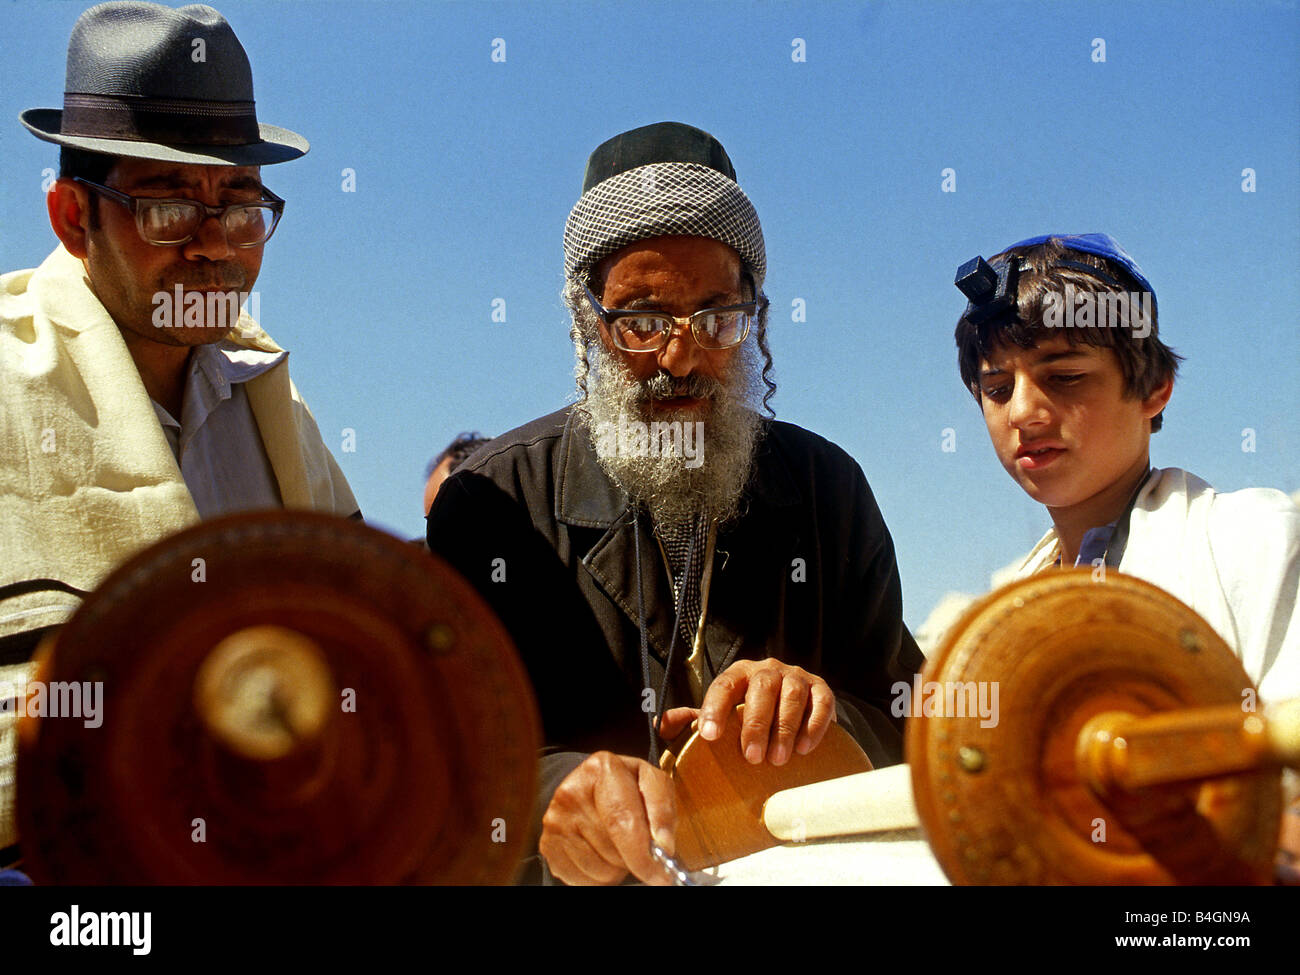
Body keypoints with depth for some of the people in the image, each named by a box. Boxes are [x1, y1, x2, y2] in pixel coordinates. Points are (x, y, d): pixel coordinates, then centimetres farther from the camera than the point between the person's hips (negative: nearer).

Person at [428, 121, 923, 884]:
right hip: (574, 880, -2)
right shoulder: (490, 502, -1)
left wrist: (821, 713, -15)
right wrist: (549, 786, -26)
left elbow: (909, 738, 5)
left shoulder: (826, 487, 6)